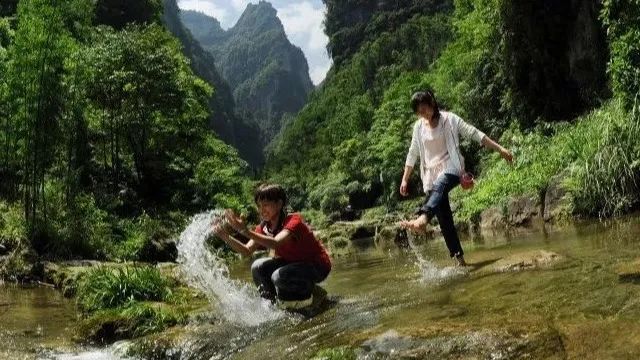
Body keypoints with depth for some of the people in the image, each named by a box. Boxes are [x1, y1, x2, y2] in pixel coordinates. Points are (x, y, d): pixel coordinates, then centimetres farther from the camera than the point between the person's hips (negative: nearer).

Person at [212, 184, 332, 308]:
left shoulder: (294, 221, -24)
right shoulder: (264, 227, -2)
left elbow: (276, 243, -43)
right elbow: (247, 251, -12)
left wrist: (247, 232, -52)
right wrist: (226, 237, -27)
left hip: (318, 265, -7)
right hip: (293, 263, 7)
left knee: (279, 276, -31)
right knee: (258, 267, -13)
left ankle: (313, 292, -5)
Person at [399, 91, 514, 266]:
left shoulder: (449, 119, -2)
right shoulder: (419, 127, 9)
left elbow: (474, 134, -4)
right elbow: (413, 154, 17)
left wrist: (500, 149, -9)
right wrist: (405, 179, 16)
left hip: (451, 168, -4)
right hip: (432, 174, 5)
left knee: (438, 187, -39)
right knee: (444, 218, -3)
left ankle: (422, 219, -67)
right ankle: (458, 257, 1)